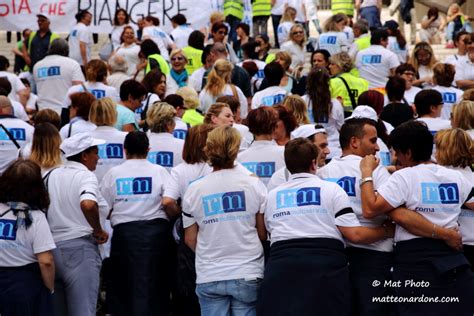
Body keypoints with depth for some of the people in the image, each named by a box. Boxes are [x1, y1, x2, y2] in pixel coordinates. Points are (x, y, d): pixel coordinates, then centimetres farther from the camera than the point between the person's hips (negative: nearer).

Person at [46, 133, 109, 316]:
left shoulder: (51, 175, 13)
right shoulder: (85, 176, -7)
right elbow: (88, 204, -27)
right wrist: (99, 231, -14)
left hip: (51, 247, 6)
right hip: (79, 247, -6)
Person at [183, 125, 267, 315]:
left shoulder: (194, 190, -1)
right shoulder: (254, 184, -3)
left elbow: (190, 239, 4)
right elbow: (263, 234, 2)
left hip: (209, 277, 1)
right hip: (248, 274, -1)